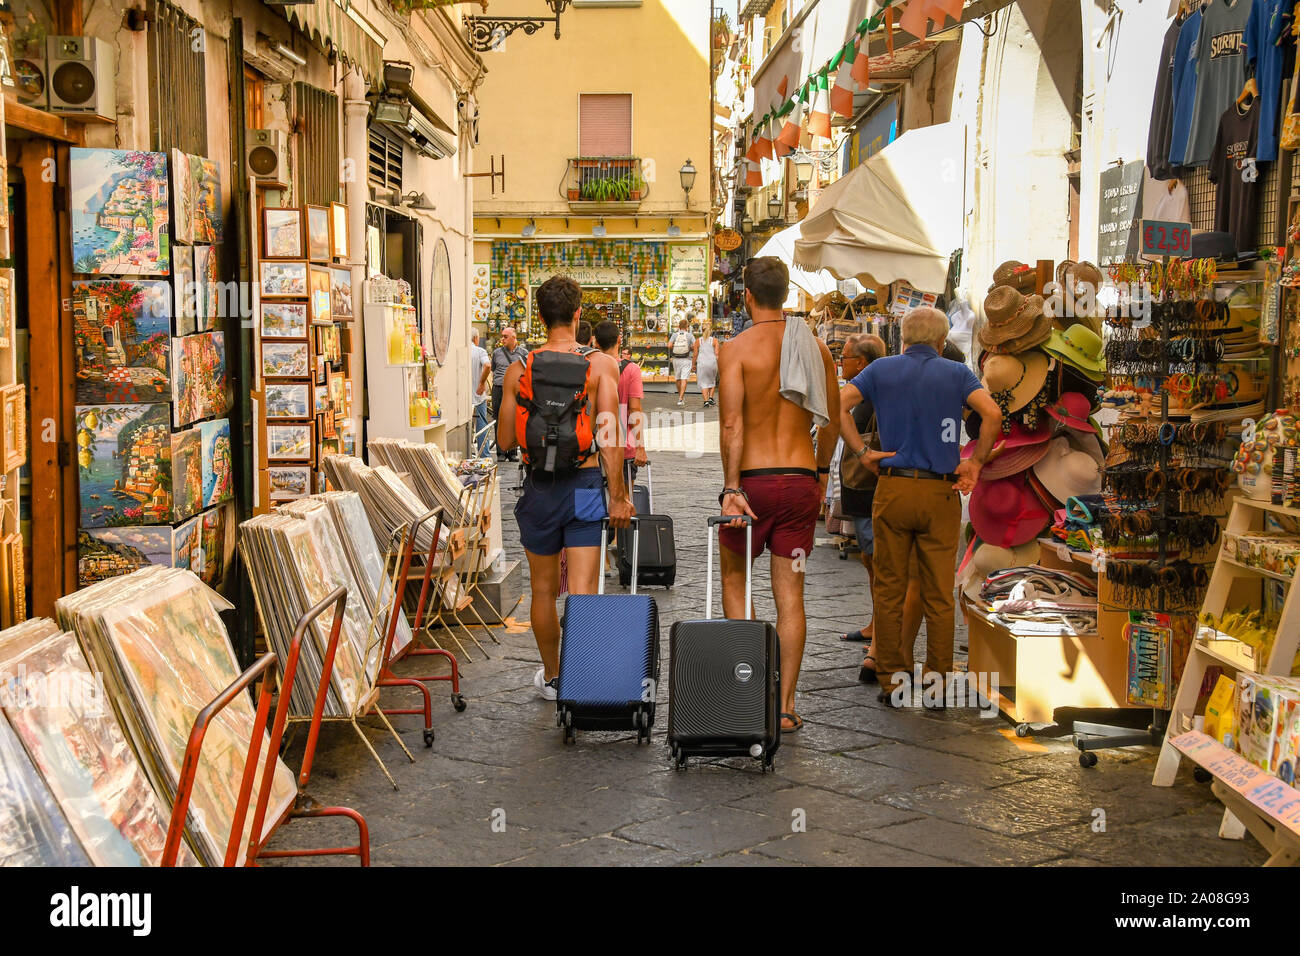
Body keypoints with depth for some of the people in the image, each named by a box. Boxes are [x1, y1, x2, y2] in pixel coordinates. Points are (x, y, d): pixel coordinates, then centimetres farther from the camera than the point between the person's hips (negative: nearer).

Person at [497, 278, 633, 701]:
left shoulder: (519, 369, 0)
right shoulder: (601, 364, -6)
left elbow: (505, 441, 3)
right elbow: (608, 436, -12)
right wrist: (619, 496, -7)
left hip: (539, 487, 2)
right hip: (585, 485, -2)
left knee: (544, 589, 16)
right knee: (582, 591, -2)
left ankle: (551, 677, 31)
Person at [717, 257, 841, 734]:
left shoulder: (736, 349, -7)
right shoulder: (815, 346, 6)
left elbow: (732, 423, -17)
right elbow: (832, 421, 11)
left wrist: (731, 488, -18)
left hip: (753, 479, -3)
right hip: (801, 480, 3)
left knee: (733, 578, 17)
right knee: (790, 595, 6)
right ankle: (784, 707, 6)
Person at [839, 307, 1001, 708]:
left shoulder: (881, 369, 7)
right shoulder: (956, 373, 4)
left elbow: (839, 405, -7)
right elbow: (992, 413, -13)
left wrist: (861, 452, -3)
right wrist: (976, 463, -4)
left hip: (892, 489, 0)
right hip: (941, 493, 0)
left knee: (888, 589, 8)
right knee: (939, 593, 7)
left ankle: (893, 680, 10)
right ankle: (936, 682, 9)